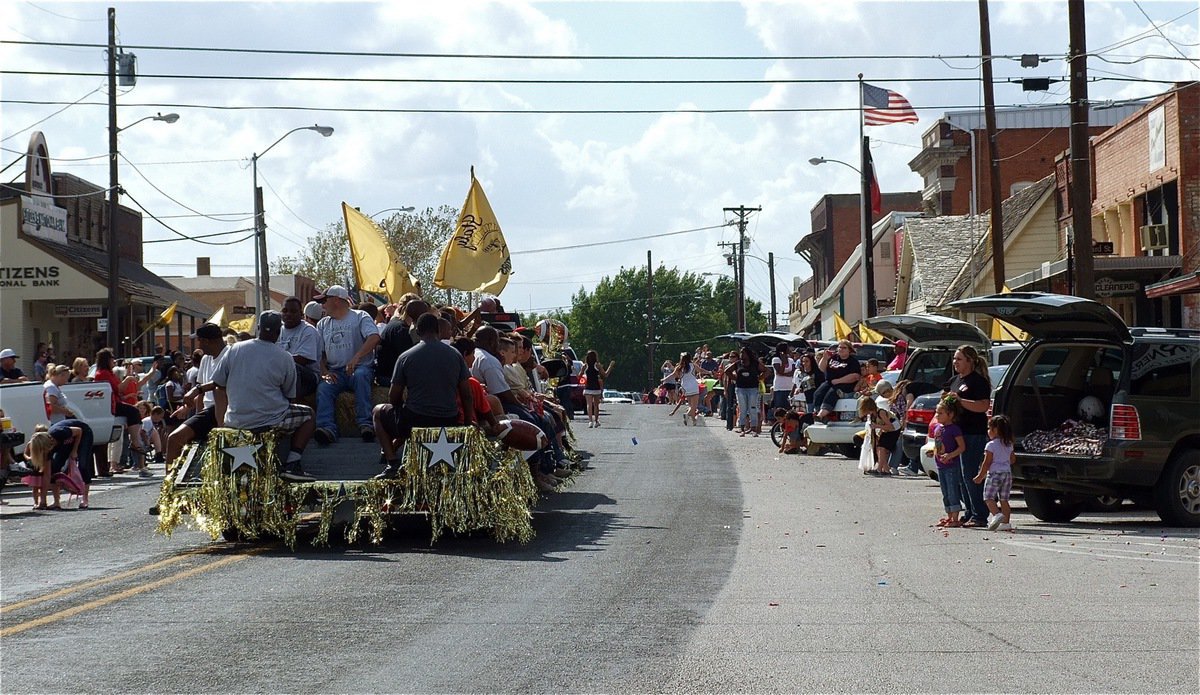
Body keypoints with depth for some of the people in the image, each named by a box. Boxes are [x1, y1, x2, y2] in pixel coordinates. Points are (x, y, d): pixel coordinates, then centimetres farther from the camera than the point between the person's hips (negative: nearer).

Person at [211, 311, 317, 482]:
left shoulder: (233, 350, 1)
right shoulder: (285, 359, -5)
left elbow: (219, 384, 7)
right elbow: (289, 396, 3)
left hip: (236, 421, 4)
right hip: (270, 420, -4)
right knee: (308, 414, 18)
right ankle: (292, 464, 3)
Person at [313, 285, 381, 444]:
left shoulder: (360, 317, 4)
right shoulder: (323, 324, 21)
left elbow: (374, 338, -14)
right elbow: (319, 353, 15)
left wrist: (356, 358, -27)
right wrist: (324, 372, -6)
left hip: (361, 367, -4)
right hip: (335, 371, 4)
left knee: (360, 376, -38)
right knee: (323, 388, -28)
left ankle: (365, 423, -40)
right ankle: (327, 428, -45)